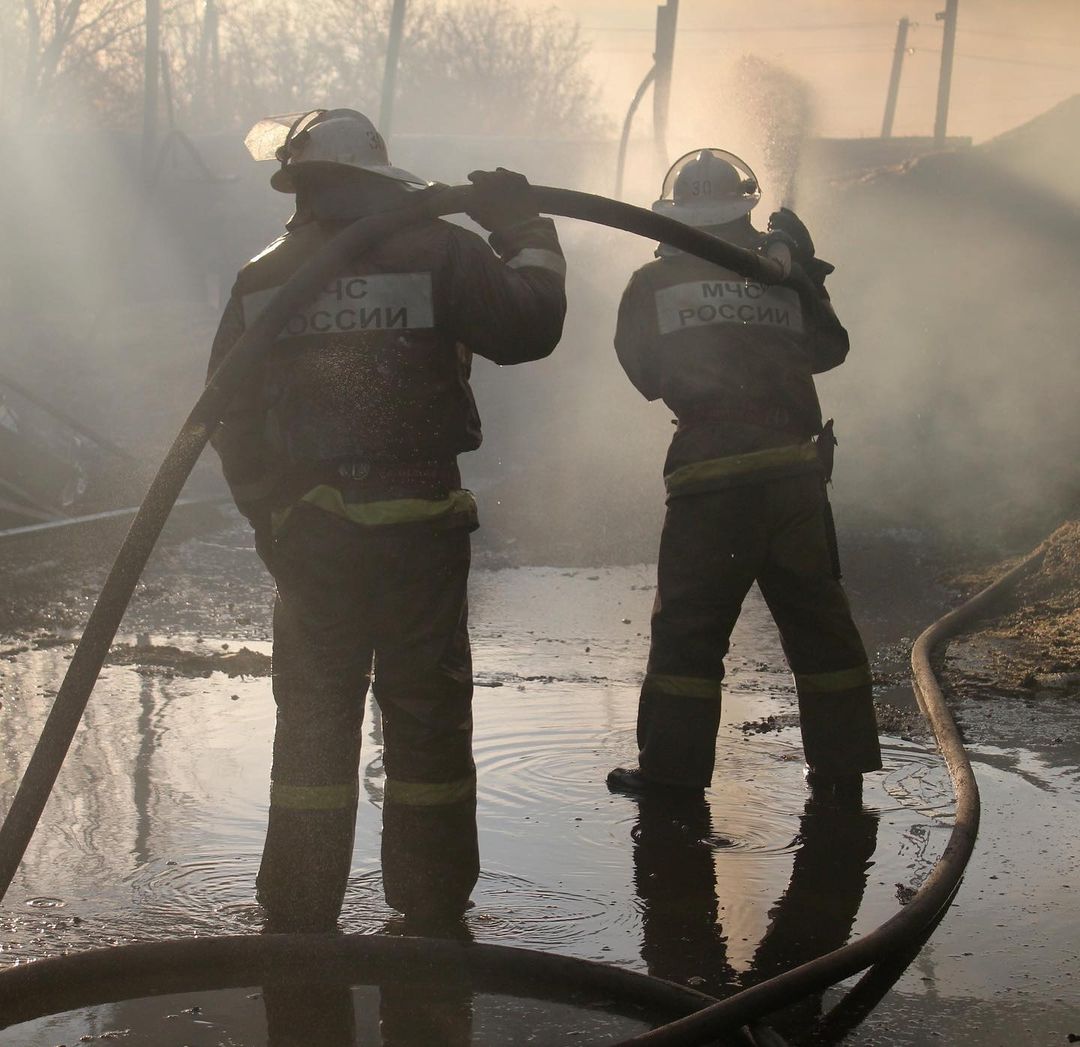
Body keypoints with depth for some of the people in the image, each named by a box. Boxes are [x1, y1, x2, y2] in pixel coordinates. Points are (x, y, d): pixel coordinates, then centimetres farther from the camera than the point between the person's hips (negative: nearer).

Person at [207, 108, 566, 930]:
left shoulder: (262, 279, 7)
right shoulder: (436, 252, -5)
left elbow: (231, 419, 9)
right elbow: (529, 325, -8)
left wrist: (266, 514, 18)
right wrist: (525, 230, 7)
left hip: (306, 526, 2)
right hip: (418, 522, -2)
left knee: (313, 715, 10)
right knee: (426, 711, 8)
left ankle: (299, 910, 12)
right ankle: (432, 901, 13)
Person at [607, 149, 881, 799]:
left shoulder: (654, 284, 1)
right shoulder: (779, 273, 6)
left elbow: (644, 373, 11)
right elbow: (828, 349, 18)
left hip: (708, 479, -2)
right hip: (795, 470, 3)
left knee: (689, 626, 4)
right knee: (818, 619, 12)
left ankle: (671, 767, 5)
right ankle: (842, 760, 16)